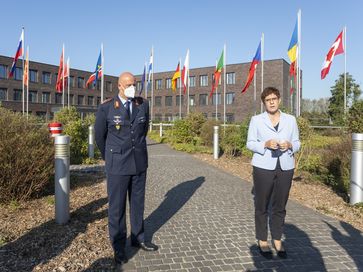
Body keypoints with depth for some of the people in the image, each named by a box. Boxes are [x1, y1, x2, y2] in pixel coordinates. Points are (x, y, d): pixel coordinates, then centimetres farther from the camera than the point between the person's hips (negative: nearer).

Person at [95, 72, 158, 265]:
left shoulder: (143, 105, 0)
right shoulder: (106, 108, -8)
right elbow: (100, 136, 5)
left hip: (140, 162, 3)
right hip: (118, 165, -3)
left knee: (138, 203, 15)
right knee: (117, 206, 7)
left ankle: (138, 239, 34)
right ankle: (118, 247, 24)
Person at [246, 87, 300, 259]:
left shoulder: (290, 120, 9)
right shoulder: (256, 120, 3)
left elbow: (297, 143, 10)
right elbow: (250, 143, 0)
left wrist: (289, 145, -12)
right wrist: (266, 144, -18)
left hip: (285, 168, 2)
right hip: (263, 167, -2)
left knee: (280, 206, 9)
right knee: (261, 206, 3)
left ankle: (277, 240, 23)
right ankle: (262, 241, 17)